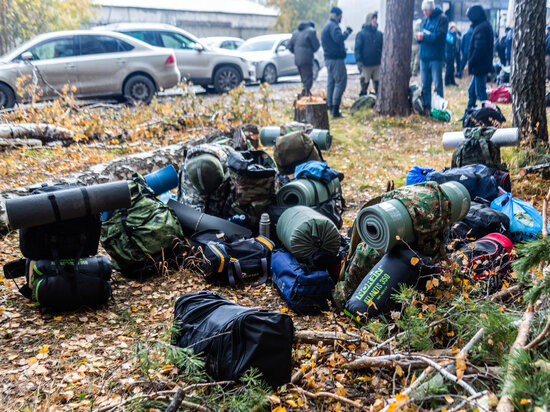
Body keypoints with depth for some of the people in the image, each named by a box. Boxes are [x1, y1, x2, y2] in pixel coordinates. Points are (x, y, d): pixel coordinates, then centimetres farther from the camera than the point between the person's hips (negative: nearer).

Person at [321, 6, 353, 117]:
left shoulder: (326, 26, 19)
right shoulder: (333, 25, -13)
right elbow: (339, 38, -27)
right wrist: (347, 32, -13)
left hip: (328, 58, 10)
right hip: (336, 59, -10)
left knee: (331, 82, 13)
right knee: (340, 82, -9)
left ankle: (330, 107, 16)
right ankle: (335, 109, -13)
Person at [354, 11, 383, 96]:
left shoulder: (379, 34, 10)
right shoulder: (361, 34, -3)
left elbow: (382, 48, 15)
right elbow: (357, 48, -6)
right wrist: (359, 61, -16)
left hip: (377, 64, 4)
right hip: (366, 65, -4)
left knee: (378, 85, 7)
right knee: (364, 84, 2)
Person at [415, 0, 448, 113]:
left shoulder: (442, 19, -5)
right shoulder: (424, 20, 16)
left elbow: (440, 36, -16)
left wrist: (424, 36, -20)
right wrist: (418, 37, -8)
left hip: (436, 57, -6)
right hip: (424, 57, 6)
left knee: (437, 85, -4)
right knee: (425, 85, 9)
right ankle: (426, 107, 18)